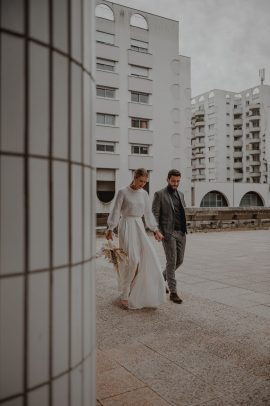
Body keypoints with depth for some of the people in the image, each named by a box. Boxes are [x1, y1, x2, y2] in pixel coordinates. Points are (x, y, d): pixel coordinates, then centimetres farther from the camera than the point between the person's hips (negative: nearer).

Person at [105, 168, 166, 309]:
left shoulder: (144, 194, 10)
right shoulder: (123, 192, -4)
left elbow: (148, 213, 13)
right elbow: (115, 211, -4)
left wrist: (155, 230, 8)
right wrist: (110, 229, -8)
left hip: (139, 227, 5)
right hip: (126, 227, -5)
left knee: (148, 257, -5)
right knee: (131, 259, -11)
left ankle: (144, 293, 10)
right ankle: (125, 295, 4)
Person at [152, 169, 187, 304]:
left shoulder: (180, 194, 15)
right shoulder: (159, 194, -4)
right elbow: (155, 214, -7)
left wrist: (184, 230, 12)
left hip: (181, 232, 7)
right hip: (168, 233, -6)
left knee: (179, 260, 10)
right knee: (171, 261, -5)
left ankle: (161, 278, 32)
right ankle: (173, 292, 3)